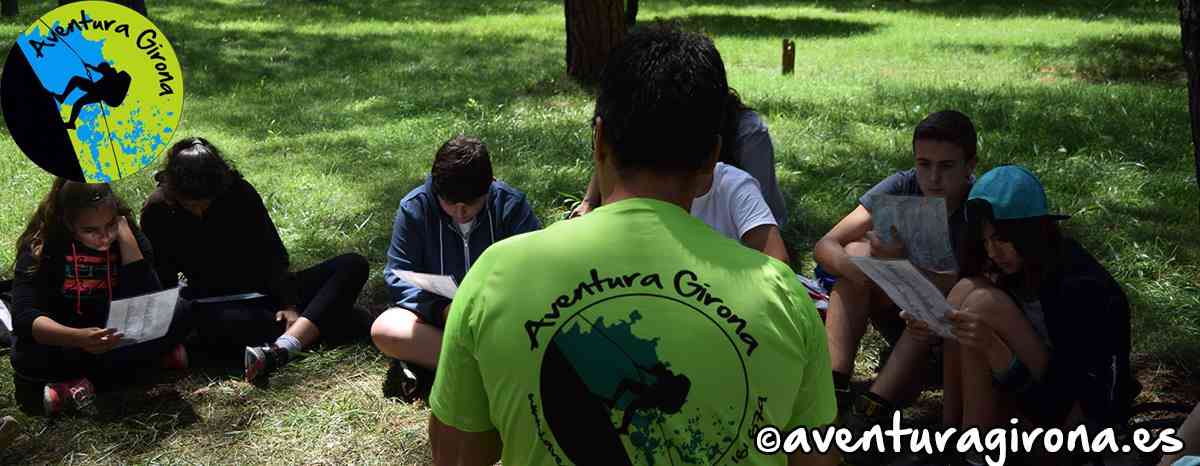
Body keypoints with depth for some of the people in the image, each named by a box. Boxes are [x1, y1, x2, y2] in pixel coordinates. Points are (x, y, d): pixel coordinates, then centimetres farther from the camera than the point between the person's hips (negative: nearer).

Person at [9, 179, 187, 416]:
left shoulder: (129, 234, -10)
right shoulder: (42, 246, -16)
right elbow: (24, 317, -28)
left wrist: (126, 237, -26)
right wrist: (79, 338, -46)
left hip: (117, 335, 2)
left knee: (175, 318, -25)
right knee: (30, 356, -36)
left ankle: (83, 387, -24)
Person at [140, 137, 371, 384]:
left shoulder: (238, 191, -5)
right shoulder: (157, 211, -7)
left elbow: (273, 255, -2)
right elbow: (163, 281, -4)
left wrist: (289, 305, -13)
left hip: (265, 290, 3)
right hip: (213, 305, -3)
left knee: (353, 266, -18)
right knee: (221, 324, -42)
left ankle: (280, 349, -39)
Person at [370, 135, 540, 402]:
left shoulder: (511, 204, -8)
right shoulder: (414, 207, -8)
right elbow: (398, 276, -9)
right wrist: (441, 310, -26)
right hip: (436, 313, 1)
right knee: (384, 329, -30)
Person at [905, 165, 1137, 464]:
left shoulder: (1081, 288, -25)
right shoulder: (1013, 267, -4)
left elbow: (1053, 404, -28)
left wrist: (992, 345, -41)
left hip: (1085, 412, -7)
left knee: (985, 304, -25)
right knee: (965, 290, -12)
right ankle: (950, 432, -11)